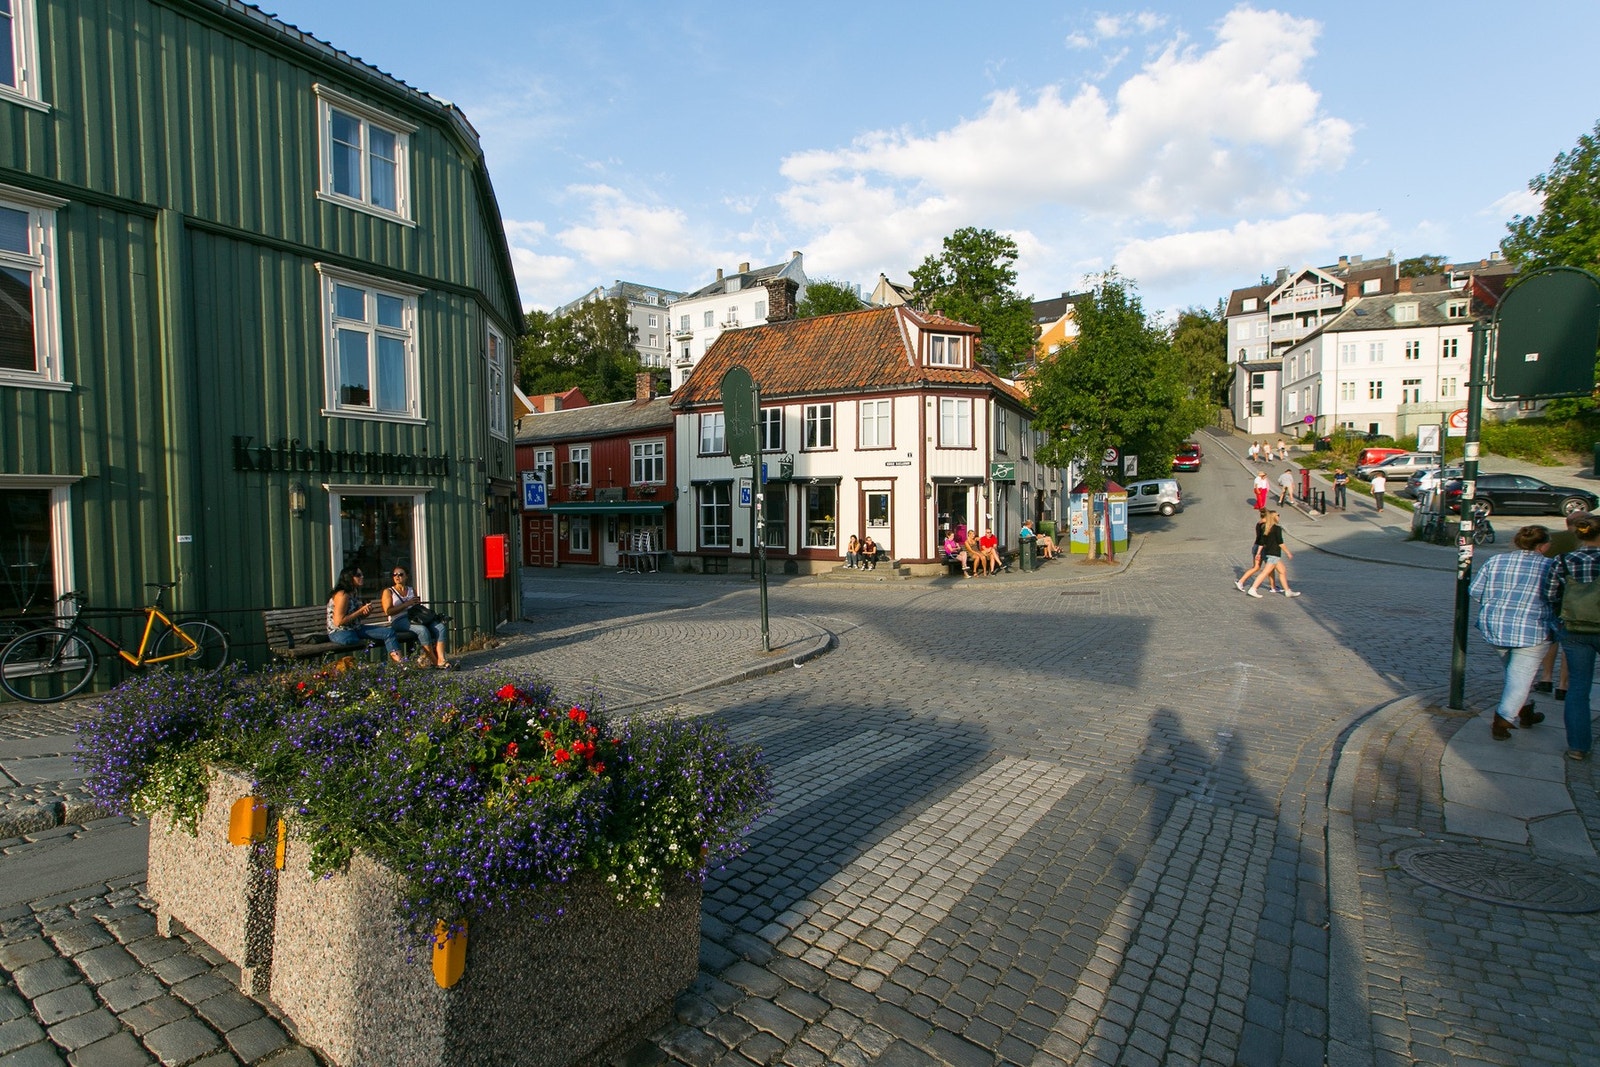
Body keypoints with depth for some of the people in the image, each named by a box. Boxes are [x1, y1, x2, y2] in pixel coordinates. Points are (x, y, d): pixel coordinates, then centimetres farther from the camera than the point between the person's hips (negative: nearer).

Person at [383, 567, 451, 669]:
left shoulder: (412, 590, 24)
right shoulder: (388, 592, 10)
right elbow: (388, 611, -3)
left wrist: (417, 604, 2)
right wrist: (406, 604, -9)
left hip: (414, 618, 5)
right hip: (399, 621, -5)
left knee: (440, 626, -23)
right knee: (422, 629, -35)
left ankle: (440, 659, -33)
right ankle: (435, 662, -27)